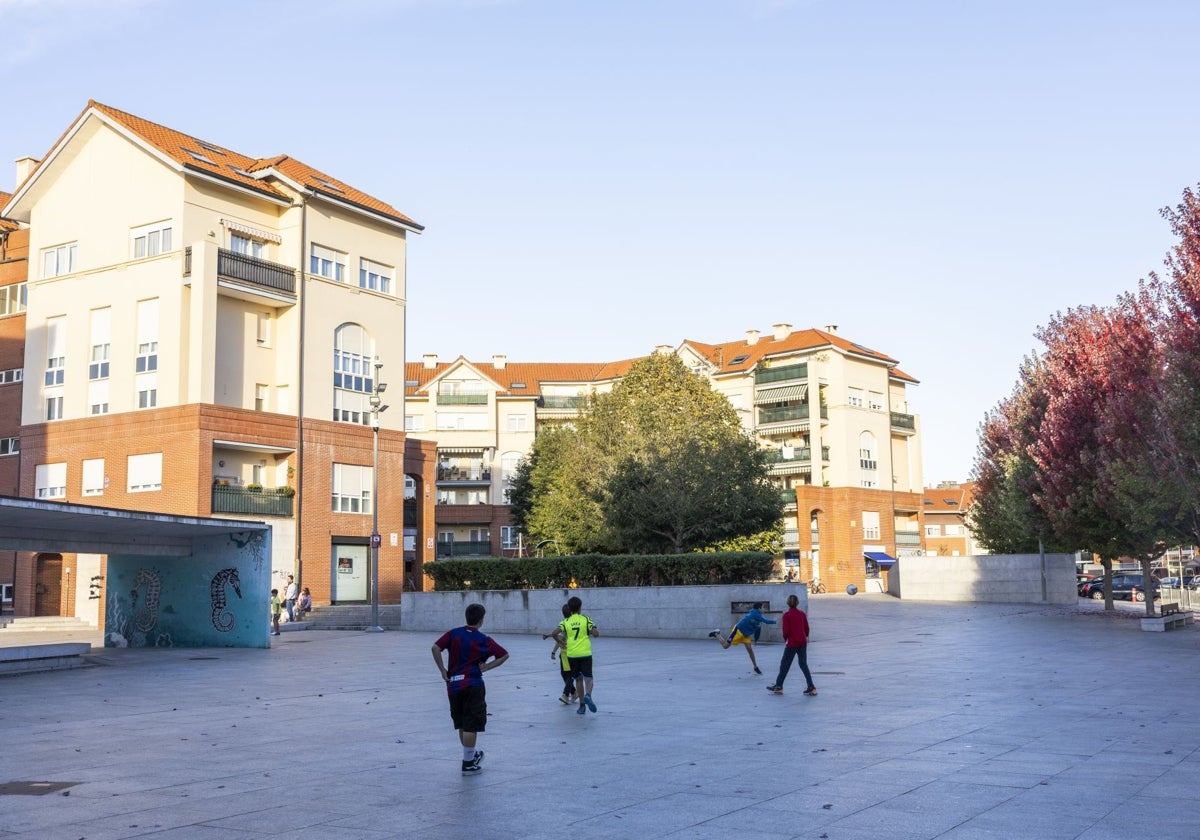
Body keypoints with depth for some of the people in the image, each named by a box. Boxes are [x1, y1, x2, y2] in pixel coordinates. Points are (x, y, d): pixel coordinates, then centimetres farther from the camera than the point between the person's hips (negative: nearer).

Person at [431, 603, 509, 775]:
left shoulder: (453, 634, 2)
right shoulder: (484, 640, -3)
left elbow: (436, 648, -10)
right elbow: (504, 655, -2)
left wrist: (443, 670, -4)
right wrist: (486, 667, 0)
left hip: (453, 684, 4)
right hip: (473, 685, -4)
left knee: (461, 724, 19)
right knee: (471, 726, 1)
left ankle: (472, 755, 35)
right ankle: (467, 764, 3)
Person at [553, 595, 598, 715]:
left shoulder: (566, 621, 5)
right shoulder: (586, 619, -1)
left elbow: (555, 633, -8)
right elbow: (595, 633, -10)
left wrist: (561, 643, 9)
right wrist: (597, 630, 13)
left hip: (572, 654, 2)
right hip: (585, 653, -2)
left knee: (578, 679, 15)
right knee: (588, 678, 0)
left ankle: (582, 705, 14)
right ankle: (588, 695, -31)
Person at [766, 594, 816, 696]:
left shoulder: (787, 615, -11)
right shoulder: (802, 613, 4)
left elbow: (786, 630, -13)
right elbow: (807, 628, 7)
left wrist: (785, 639, 4)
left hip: (792, 643, -5)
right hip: (803, 642, 5)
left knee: (785, 664, 7)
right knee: (803, 664, 10)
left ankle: (778, 686, 16)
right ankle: (811, 688, 4)